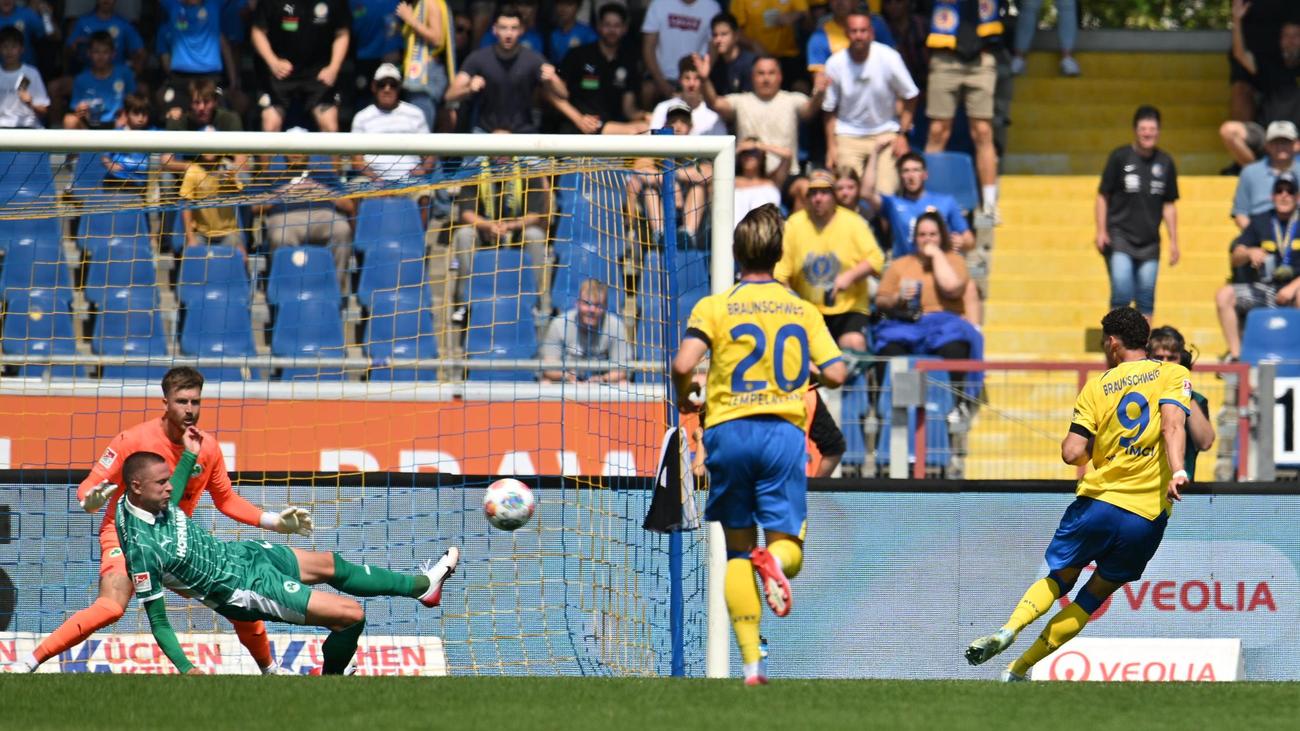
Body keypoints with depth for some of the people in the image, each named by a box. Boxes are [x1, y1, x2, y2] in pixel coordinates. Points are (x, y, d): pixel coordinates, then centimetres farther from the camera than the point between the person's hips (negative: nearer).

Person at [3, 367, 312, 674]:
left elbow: (225, 499, 12)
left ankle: (270, 670, 25)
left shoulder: (208, 447, -4)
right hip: (126, 533, -5)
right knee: (111, 607, -32)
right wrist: (91, 500, -37)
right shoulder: (133, 440, -17)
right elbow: (87, 489, -12)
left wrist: (274, 521, 3)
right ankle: (29, 663, -27)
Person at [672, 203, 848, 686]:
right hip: (784, 430, 1)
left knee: (738, 550, 10)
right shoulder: (803, 311, 8)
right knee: (788, 547, 4)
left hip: (729, 429, -1)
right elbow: (836, 374, 4)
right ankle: (775, 561, -36)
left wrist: (684, 397, 8)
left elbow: (683, 365, -13)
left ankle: (751, 662, 1)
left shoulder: (715, 307, 0)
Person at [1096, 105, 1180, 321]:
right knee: (1121, 290, -15)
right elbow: (1103, 196, 2)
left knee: (1146, 296, 3)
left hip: (1149, 241, 3)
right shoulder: (1120, 157, -2)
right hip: (1119, 236, -3)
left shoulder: (1165, 162, 7)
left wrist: (1173, 241, 11)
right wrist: (1101, 231, -6)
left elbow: (1168, 205, 13)